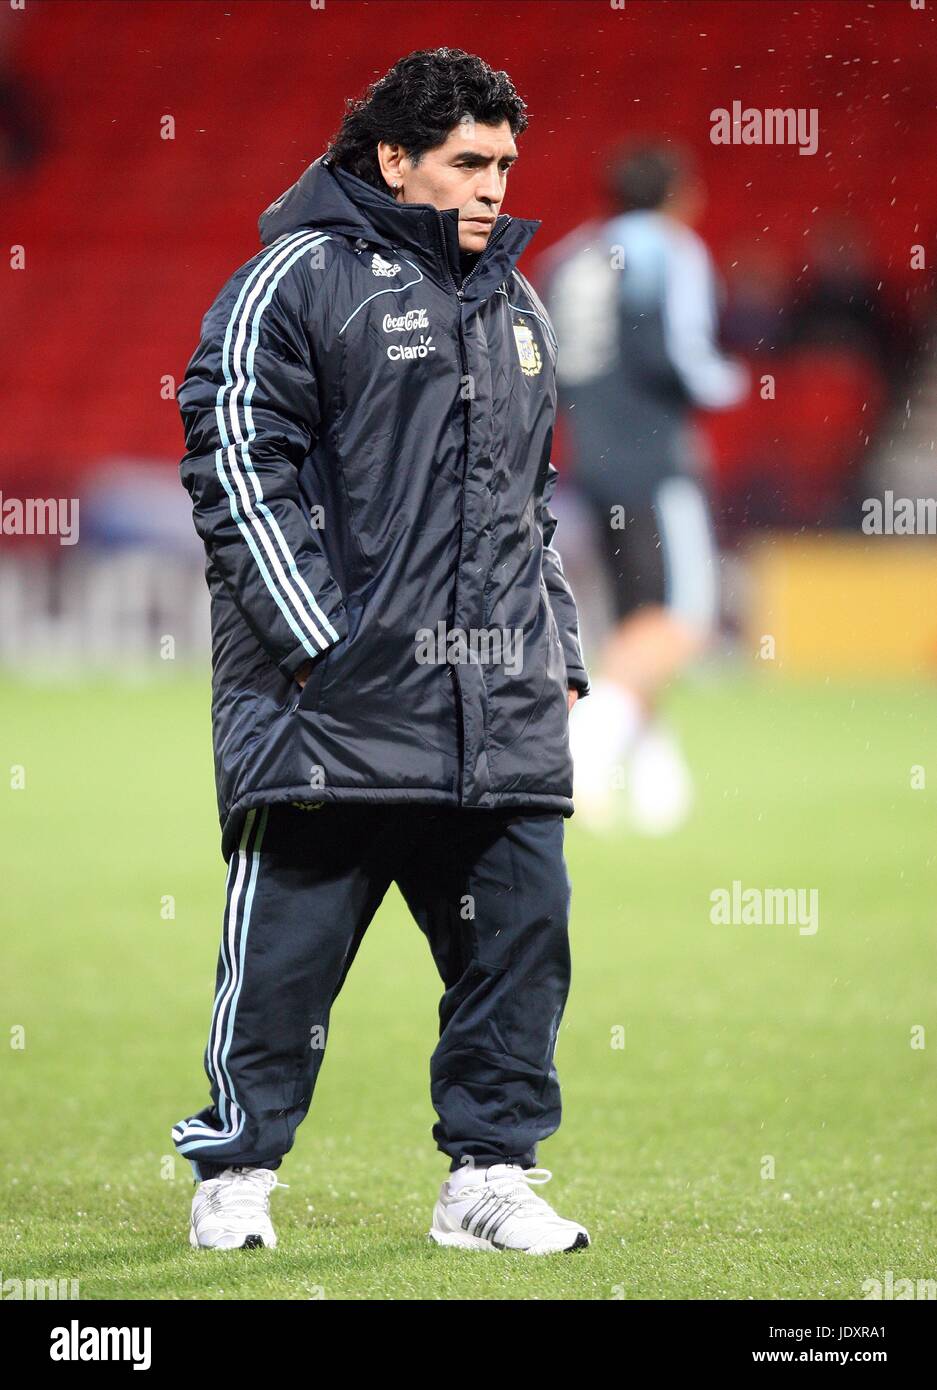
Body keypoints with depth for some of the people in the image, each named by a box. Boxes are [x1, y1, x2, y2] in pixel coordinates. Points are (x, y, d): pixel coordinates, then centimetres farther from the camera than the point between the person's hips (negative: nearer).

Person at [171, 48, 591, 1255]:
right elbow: (235, 459, -9)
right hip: (335, 704, -6)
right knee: (286, 942, -1)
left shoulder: (515, 309, 20)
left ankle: (490, 1176, 10)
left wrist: (556, 652, 18)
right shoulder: (303, 280, -4)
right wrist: (314, 637, -14)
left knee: (522, 933, 2)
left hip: (500, 713, 6)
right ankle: (235, 1174, 10)